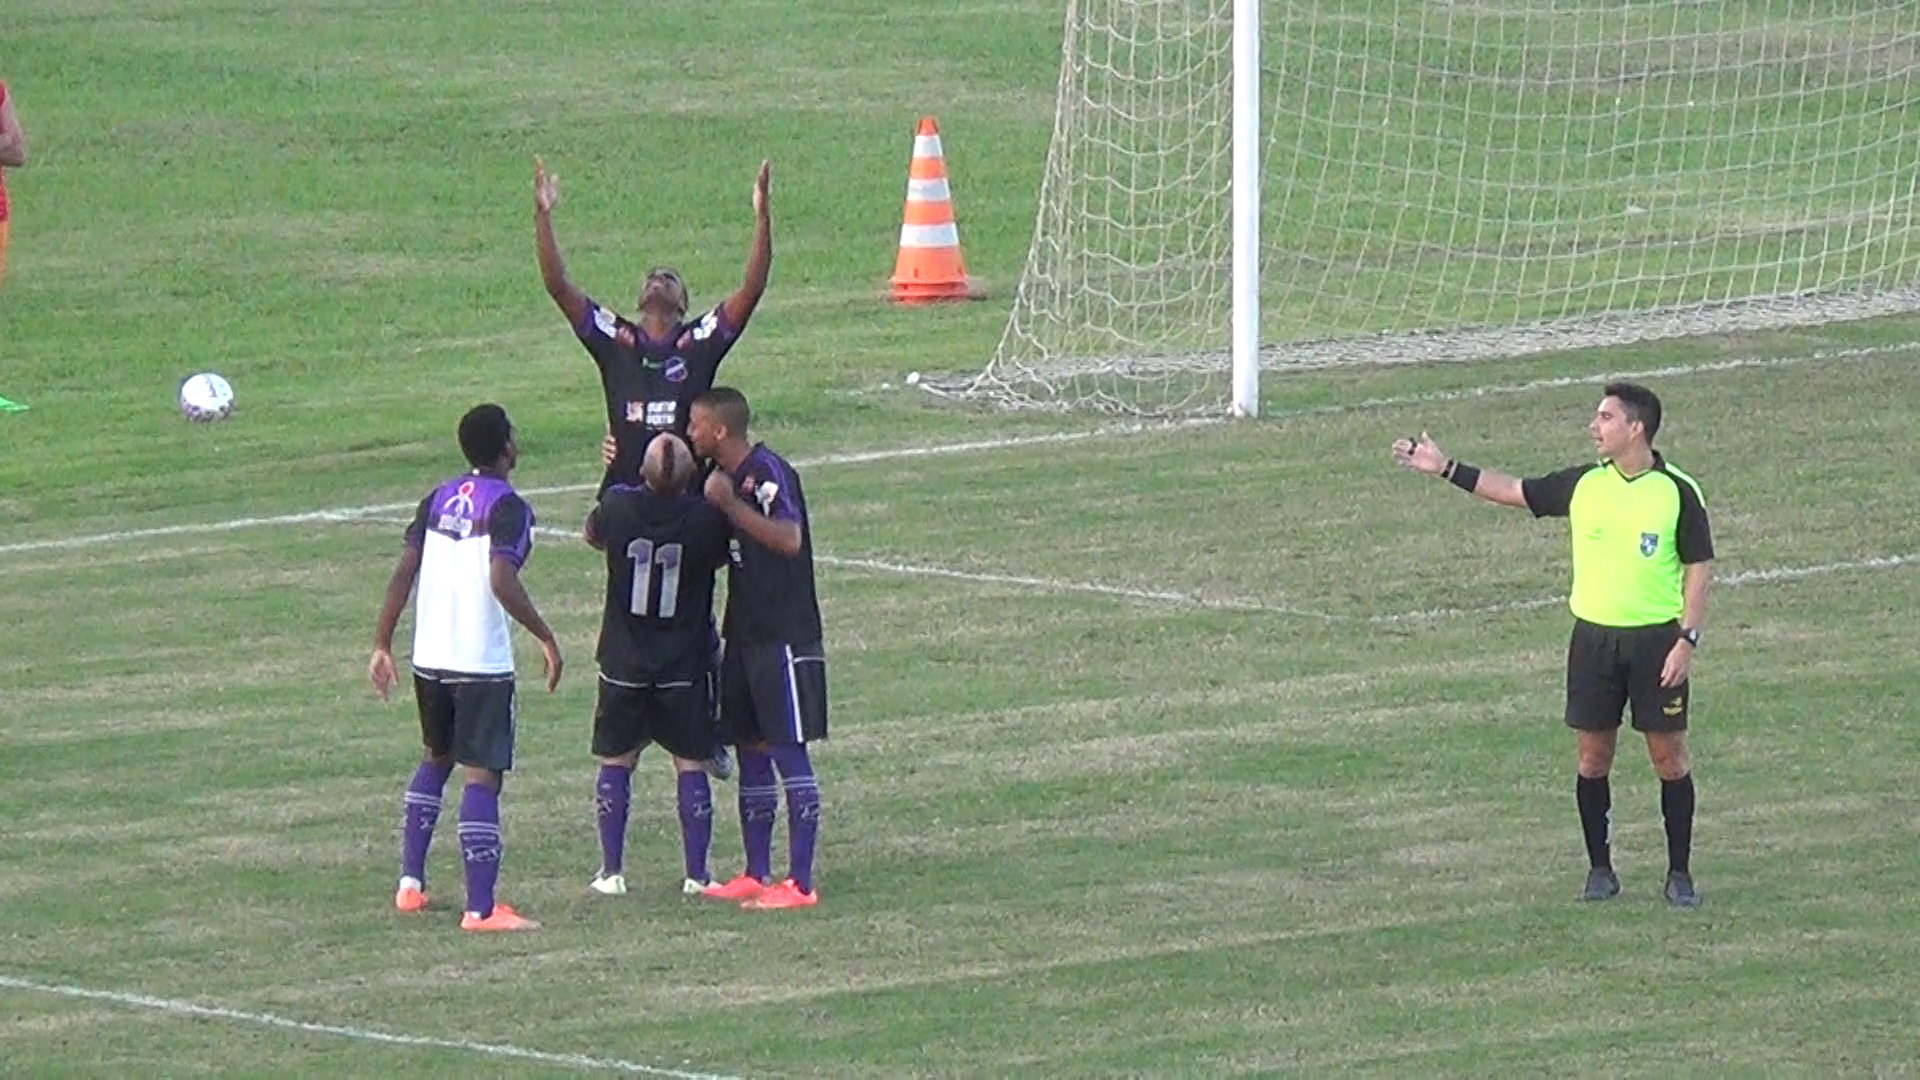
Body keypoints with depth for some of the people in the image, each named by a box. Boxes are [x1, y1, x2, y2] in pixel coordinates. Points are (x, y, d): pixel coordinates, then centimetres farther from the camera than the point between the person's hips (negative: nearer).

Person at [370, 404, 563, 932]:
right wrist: (546, 639, -14)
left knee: (436, 759, 25)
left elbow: (404, 574, 6)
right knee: (482, 775, -5)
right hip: (483, 664, -7)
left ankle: (410, 881, 24)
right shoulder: (508, 507, -11)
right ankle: (481, 908, -9)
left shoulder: (438, 500, 9)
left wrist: (382, 645, 12)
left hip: (429, 659, 7)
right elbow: (502, 582, -23)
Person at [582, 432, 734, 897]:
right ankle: (697, 873, 7)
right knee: (691, 763, 8)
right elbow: (720, 557, 5)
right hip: (685, 666, -1)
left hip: (623, 662, 1)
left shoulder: (617, 505, -13)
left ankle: (611, 871, 11)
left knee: (616, 762, 12)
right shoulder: (707, 517, -16)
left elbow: (594, 534, 10)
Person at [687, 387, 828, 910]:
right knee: (750, 751, 12)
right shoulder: (722, 476, 14)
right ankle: (756, 876, 18)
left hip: (782, 637, -10)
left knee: (788, 750, -8)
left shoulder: (767, 472, -15)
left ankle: (801, 882, -8)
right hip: (744, 633, 10)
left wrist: (730, 503, -26)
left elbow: (788, 538, -30)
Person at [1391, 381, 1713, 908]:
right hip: (1593, 636, 4)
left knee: (1669, 756, 0)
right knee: (1593, 756, 5)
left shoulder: (1678, 493, -7)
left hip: (1656, 639, -4)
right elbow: (1513, 491, 13)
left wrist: (1687, 639, -12)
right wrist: (1447, 469, 10)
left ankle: (1679, 874, 9)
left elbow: (1699, 569, -4)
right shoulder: (1583, 484, 4)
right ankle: (1600, 870, 16)